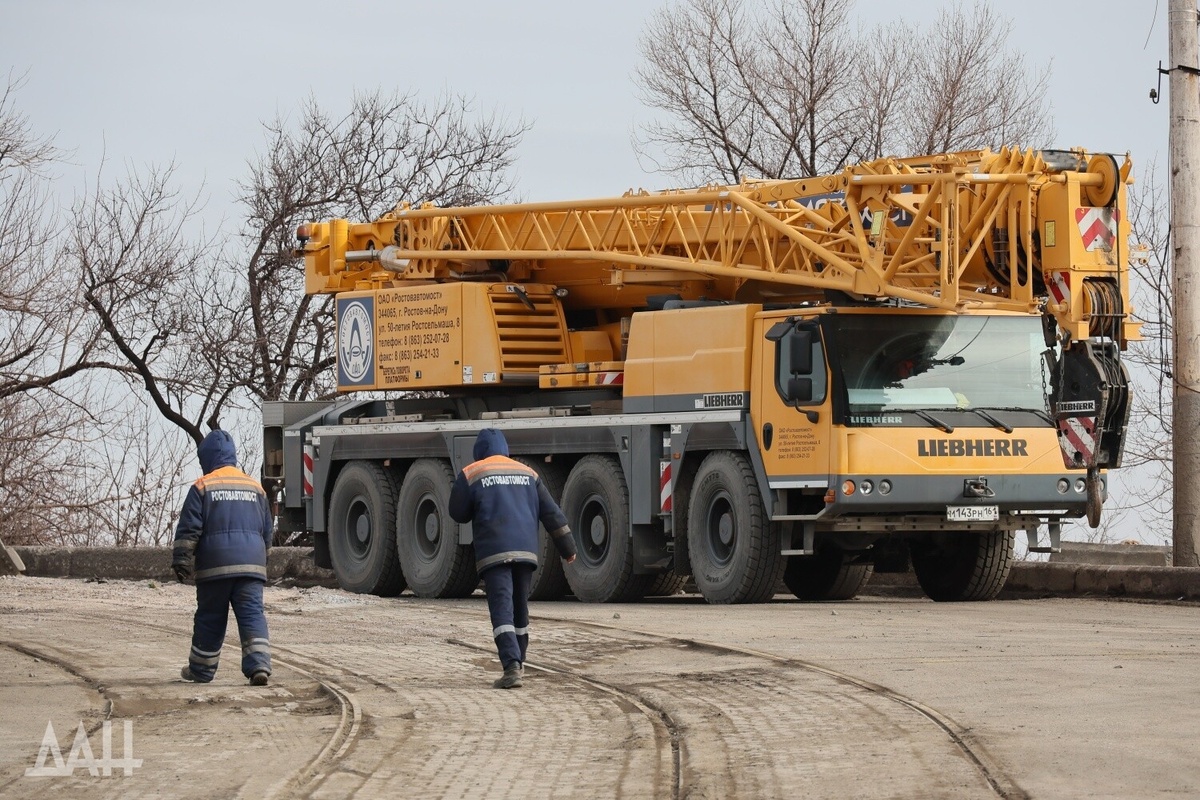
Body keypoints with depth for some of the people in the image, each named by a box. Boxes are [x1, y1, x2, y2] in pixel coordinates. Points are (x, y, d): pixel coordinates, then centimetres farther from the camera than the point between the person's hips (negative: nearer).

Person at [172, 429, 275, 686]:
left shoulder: (202, 487, 0)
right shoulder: (255, 487, 14)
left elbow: (189, 529, -5)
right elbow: (267, 530, 21)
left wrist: (181, 560, -1)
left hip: (215, 566, -2)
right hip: (251, 563, 2)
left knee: (210, 619, 9)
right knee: (252, 614, -4)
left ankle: (201, 669, 21)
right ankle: (259, 663, -22)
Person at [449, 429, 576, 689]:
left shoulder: (470, 475, 3)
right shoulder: (528, 474, 15)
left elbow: (458, 513, 8)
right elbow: (552, 513, 13)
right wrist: (567, 548, 17)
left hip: (493, 552, -4)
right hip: (525, 551, 4)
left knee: (502, 610, -12)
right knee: (520, 608, 19)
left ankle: (512, 666, -28)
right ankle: (518, 663, 29)